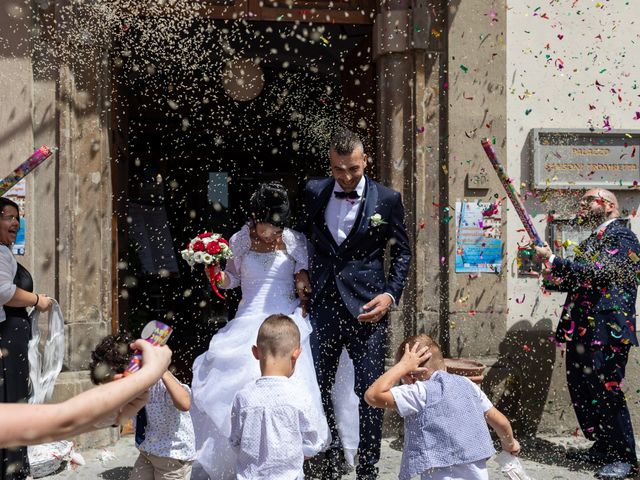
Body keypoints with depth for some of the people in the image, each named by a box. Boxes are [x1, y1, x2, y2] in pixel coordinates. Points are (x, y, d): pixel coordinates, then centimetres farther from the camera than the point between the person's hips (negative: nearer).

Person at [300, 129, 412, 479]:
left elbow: (402, 252, 6)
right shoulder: (313, 192, 5)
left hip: (365, 306, -3)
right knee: (316, 387, 10)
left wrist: (391, 294, -7)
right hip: (322, 304, 3)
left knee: (370, 392, 1)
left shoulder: (387, 199, -1)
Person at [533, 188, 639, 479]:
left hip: (607, 330, -9)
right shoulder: (590, 242, 20)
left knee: (605, 390, -5)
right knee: (580, 390, 12)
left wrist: (554, 261, -22)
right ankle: (602, 448, 26)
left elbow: (601, 272, -22)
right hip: (581, 329, 9)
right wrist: (554, 279, 5)